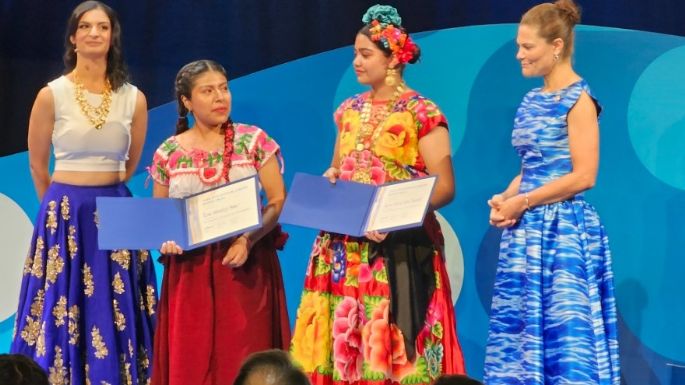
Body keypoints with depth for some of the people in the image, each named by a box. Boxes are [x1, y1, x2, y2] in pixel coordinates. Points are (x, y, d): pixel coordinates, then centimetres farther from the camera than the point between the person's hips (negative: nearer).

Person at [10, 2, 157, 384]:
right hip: (66, 217, -2)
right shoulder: (52, 95, -5)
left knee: (116, 316, 2)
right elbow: (38, 163, 6)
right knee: (63, 312, -1)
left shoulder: (134, 98, 2)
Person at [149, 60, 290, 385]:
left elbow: (278, 202, -2)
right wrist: (165, 240, -10)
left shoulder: (253, 140, 1)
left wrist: (248, 240, -17)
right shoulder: (168, 153, 5)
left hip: (246, 266, -1)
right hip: (191, 268, 1)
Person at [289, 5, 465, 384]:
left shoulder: (422, 113, -6)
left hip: (397, 250, -6)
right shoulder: (349, 110, 13)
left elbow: (444, 187, -10)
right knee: (342, 341, 4)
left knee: (392, 344, -7)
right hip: (344, 250, 6)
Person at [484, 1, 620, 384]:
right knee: (522, 330, 8)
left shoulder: (578, 100, -11)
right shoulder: (533, 100, 13)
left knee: (564, 333, -5)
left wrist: (522, 202, -14)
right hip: (528, 231, 8)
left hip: (563, 231, -8)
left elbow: (583, 177, -17)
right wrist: (505, 199, 0)